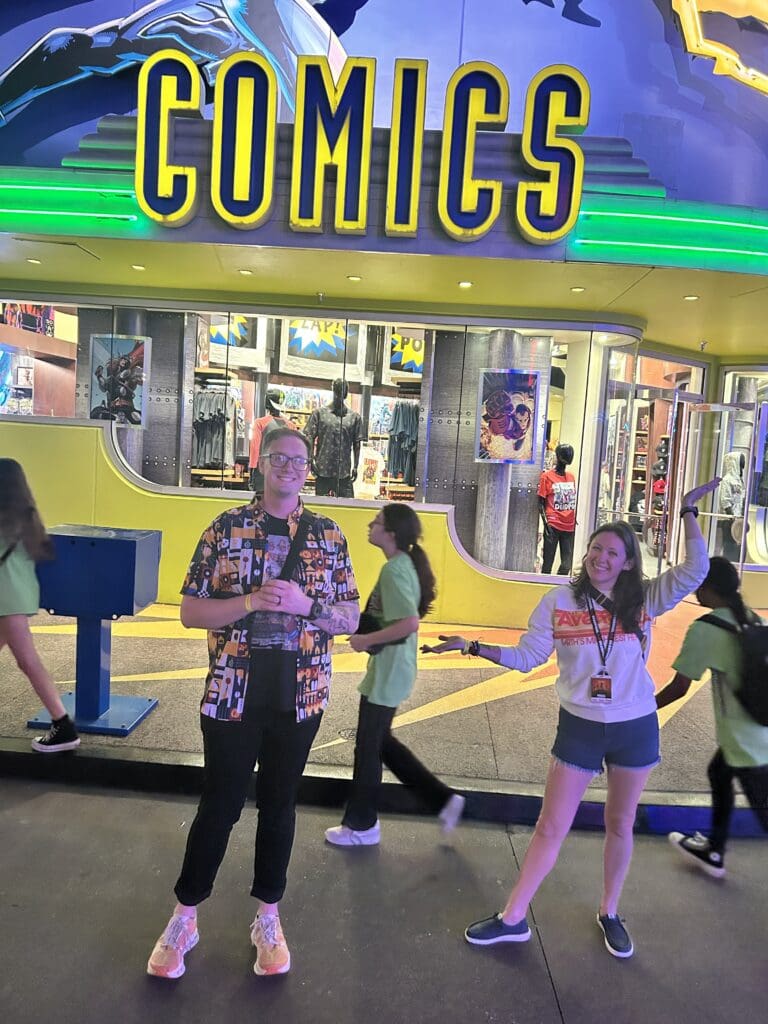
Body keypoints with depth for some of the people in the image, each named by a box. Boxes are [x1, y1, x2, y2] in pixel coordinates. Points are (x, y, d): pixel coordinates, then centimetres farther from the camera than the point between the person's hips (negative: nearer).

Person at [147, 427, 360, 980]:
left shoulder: (329, 535, 1)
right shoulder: (225, 528, -4)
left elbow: (351, 617, 1)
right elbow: (190, 611, -5)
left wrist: (306, 605, -19)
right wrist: (250, 602, -21)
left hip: (299, 698, 2)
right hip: (232, 695, -1)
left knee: (279, 805, 16)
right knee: (219, 806, 11)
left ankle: (268, 918, 36)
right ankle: (185, 917, 34)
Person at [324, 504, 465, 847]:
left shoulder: (394, 570, -22)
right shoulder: (403, 564, 8)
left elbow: (410, 623, -31)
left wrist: (367, 640, -20)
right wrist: (367, 632, 7)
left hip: (387, 673, -10)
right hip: (389, 670, 10)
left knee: (367, 747, 7)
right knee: (381, 742, 21)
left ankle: (361, 826, 27)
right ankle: (443, 800, 27)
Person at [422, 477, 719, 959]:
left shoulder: (644, 599, -5)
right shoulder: (559, 601, -7)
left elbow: (696, 571, -16)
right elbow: (526, 657, -5)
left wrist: (689, 512, -19)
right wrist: (473, 646, -15)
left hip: (636, 728, 1)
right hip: (580, 727, -1)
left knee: (621, 824, 18)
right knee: (551, 827, 7)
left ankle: (610, 913, 41)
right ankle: (513, 919, 22)